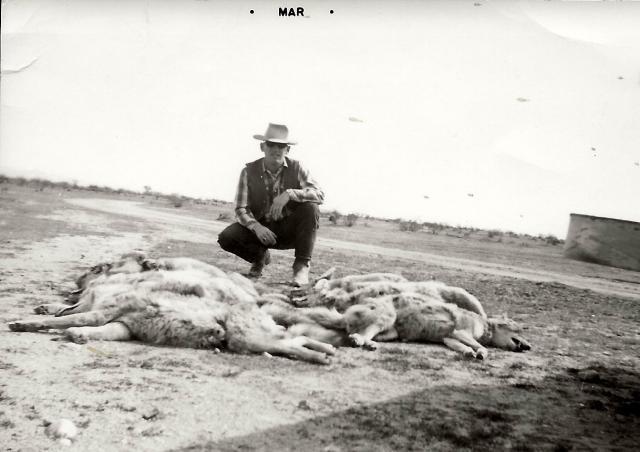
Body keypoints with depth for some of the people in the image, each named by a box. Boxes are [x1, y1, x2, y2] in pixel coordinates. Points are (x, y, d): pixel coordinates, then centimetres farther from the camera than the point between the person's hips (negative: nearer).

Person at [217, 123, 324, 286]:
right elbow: (241, 209, -11)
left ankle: (302, 265, -17)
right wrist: (256, 226, -31)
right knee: (226, 237, -23)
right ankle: (260, 256, 10)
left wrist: (290, 194, -36)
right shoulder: (249, 171, -8)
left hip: (290, 230, -1)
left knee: (310, 208, -29)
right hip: (262, 229, 1)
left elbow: (319, 195, -20)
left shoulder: (296, 168, -8)